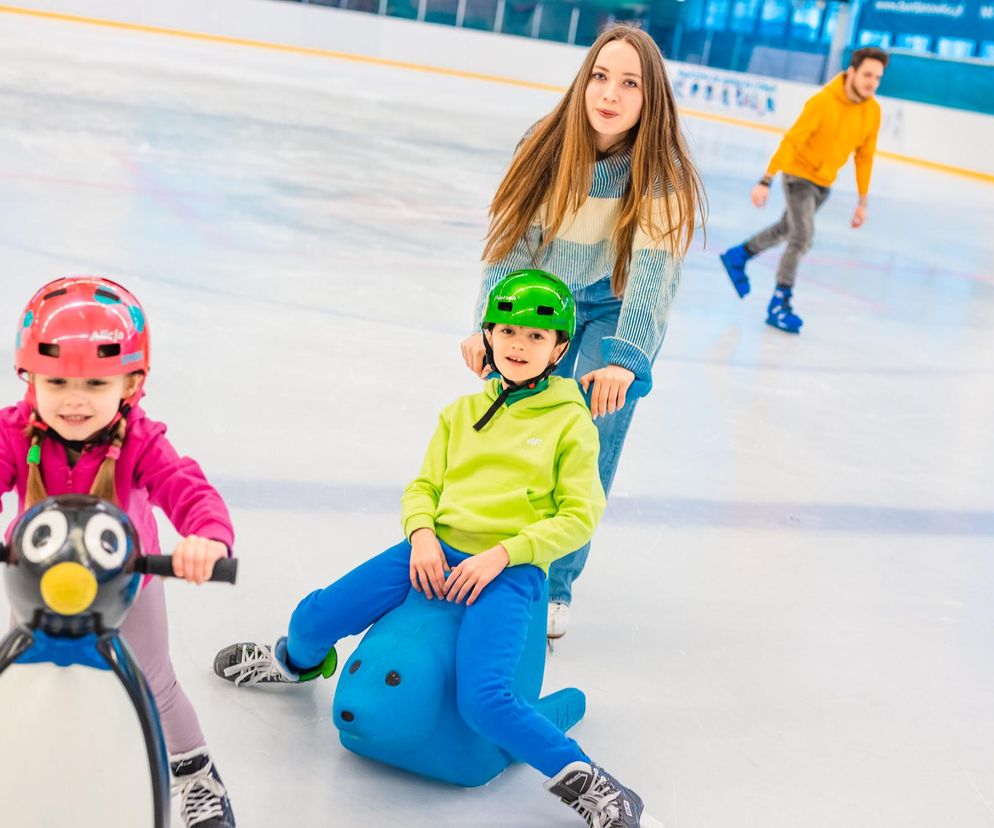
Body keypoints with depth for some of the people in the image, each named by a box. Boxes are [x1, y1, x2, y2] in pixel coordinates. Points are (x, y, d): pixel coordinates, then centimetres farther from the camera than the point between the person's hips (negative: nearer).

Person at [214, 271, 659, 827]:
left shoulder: (571, 421, 1)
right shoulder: (462, 412, 14)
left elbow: (579, 516, -4)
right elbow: (424, 485, 16)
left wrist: (501, 555, -14)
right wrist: (421, 534, -7)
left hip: (512, 569, -5)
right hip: (437, 549, 5)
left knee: (483, 698, -28)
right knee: (315, 617, -2)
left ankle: (585, 783, -9)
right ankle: (298, 661, 36)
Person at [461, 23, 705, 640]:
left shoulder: (661, 174, -22)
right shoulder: (548, 148, -16)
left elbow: (652, 273, -26)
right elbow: (511, 241, -13)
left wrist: (623, 358, -36)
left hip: (615, 313, -2)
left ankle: (557, 586, 9)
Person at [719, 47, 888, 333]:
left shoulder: (873, 111, -7)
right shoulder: (822, 102, -25)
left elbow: (864, 156, 2)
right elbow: (790, 141, -26)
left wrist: (863, 202, 4)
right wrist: (766, 181, -30)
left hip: (824, 183, 7)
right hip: (799, 173, -6)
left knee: (786, 230, 21)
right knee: (803, 238, -15)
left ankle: (738, 256, 44)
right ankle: (779, 304, -1)